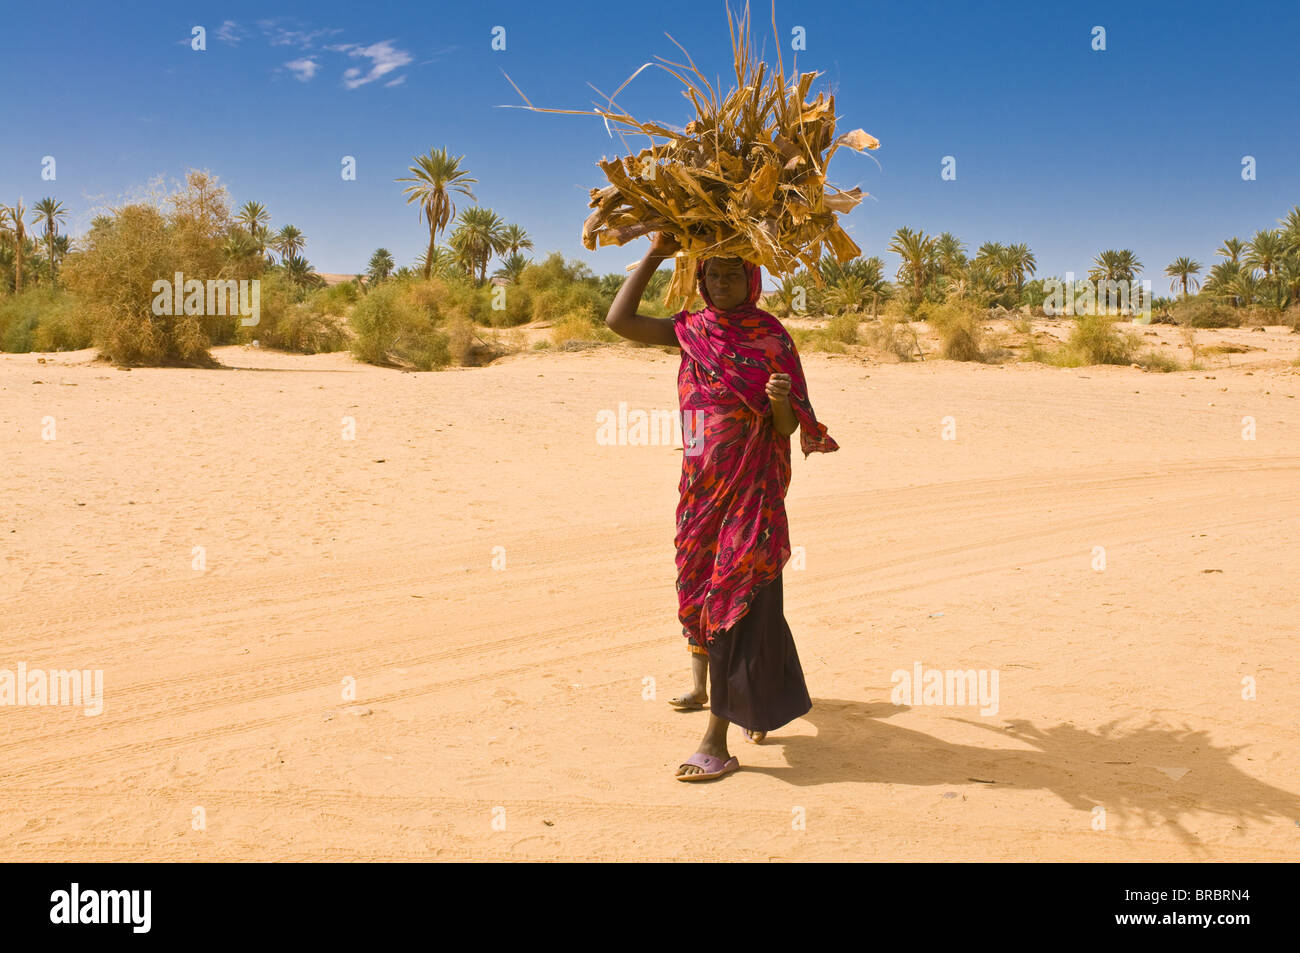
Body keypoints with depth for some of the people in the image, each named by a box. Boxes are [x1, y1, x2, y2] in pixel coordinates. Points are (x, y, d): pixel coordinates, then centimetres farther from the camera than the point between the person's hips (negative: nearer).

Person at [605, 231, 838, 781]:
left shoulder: (770, 338, -4)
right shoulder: (690, 330, 8)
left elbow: (787, 428, -6)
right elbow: (618, 320, 2)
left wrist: (781, 400, -28)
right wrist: (655, 255, 4)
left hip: (751, 491, -5)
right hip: (700, 488, 5)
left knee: (735, 603, -6)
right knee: (699, 589, 14)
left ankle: (717, 741, -4)